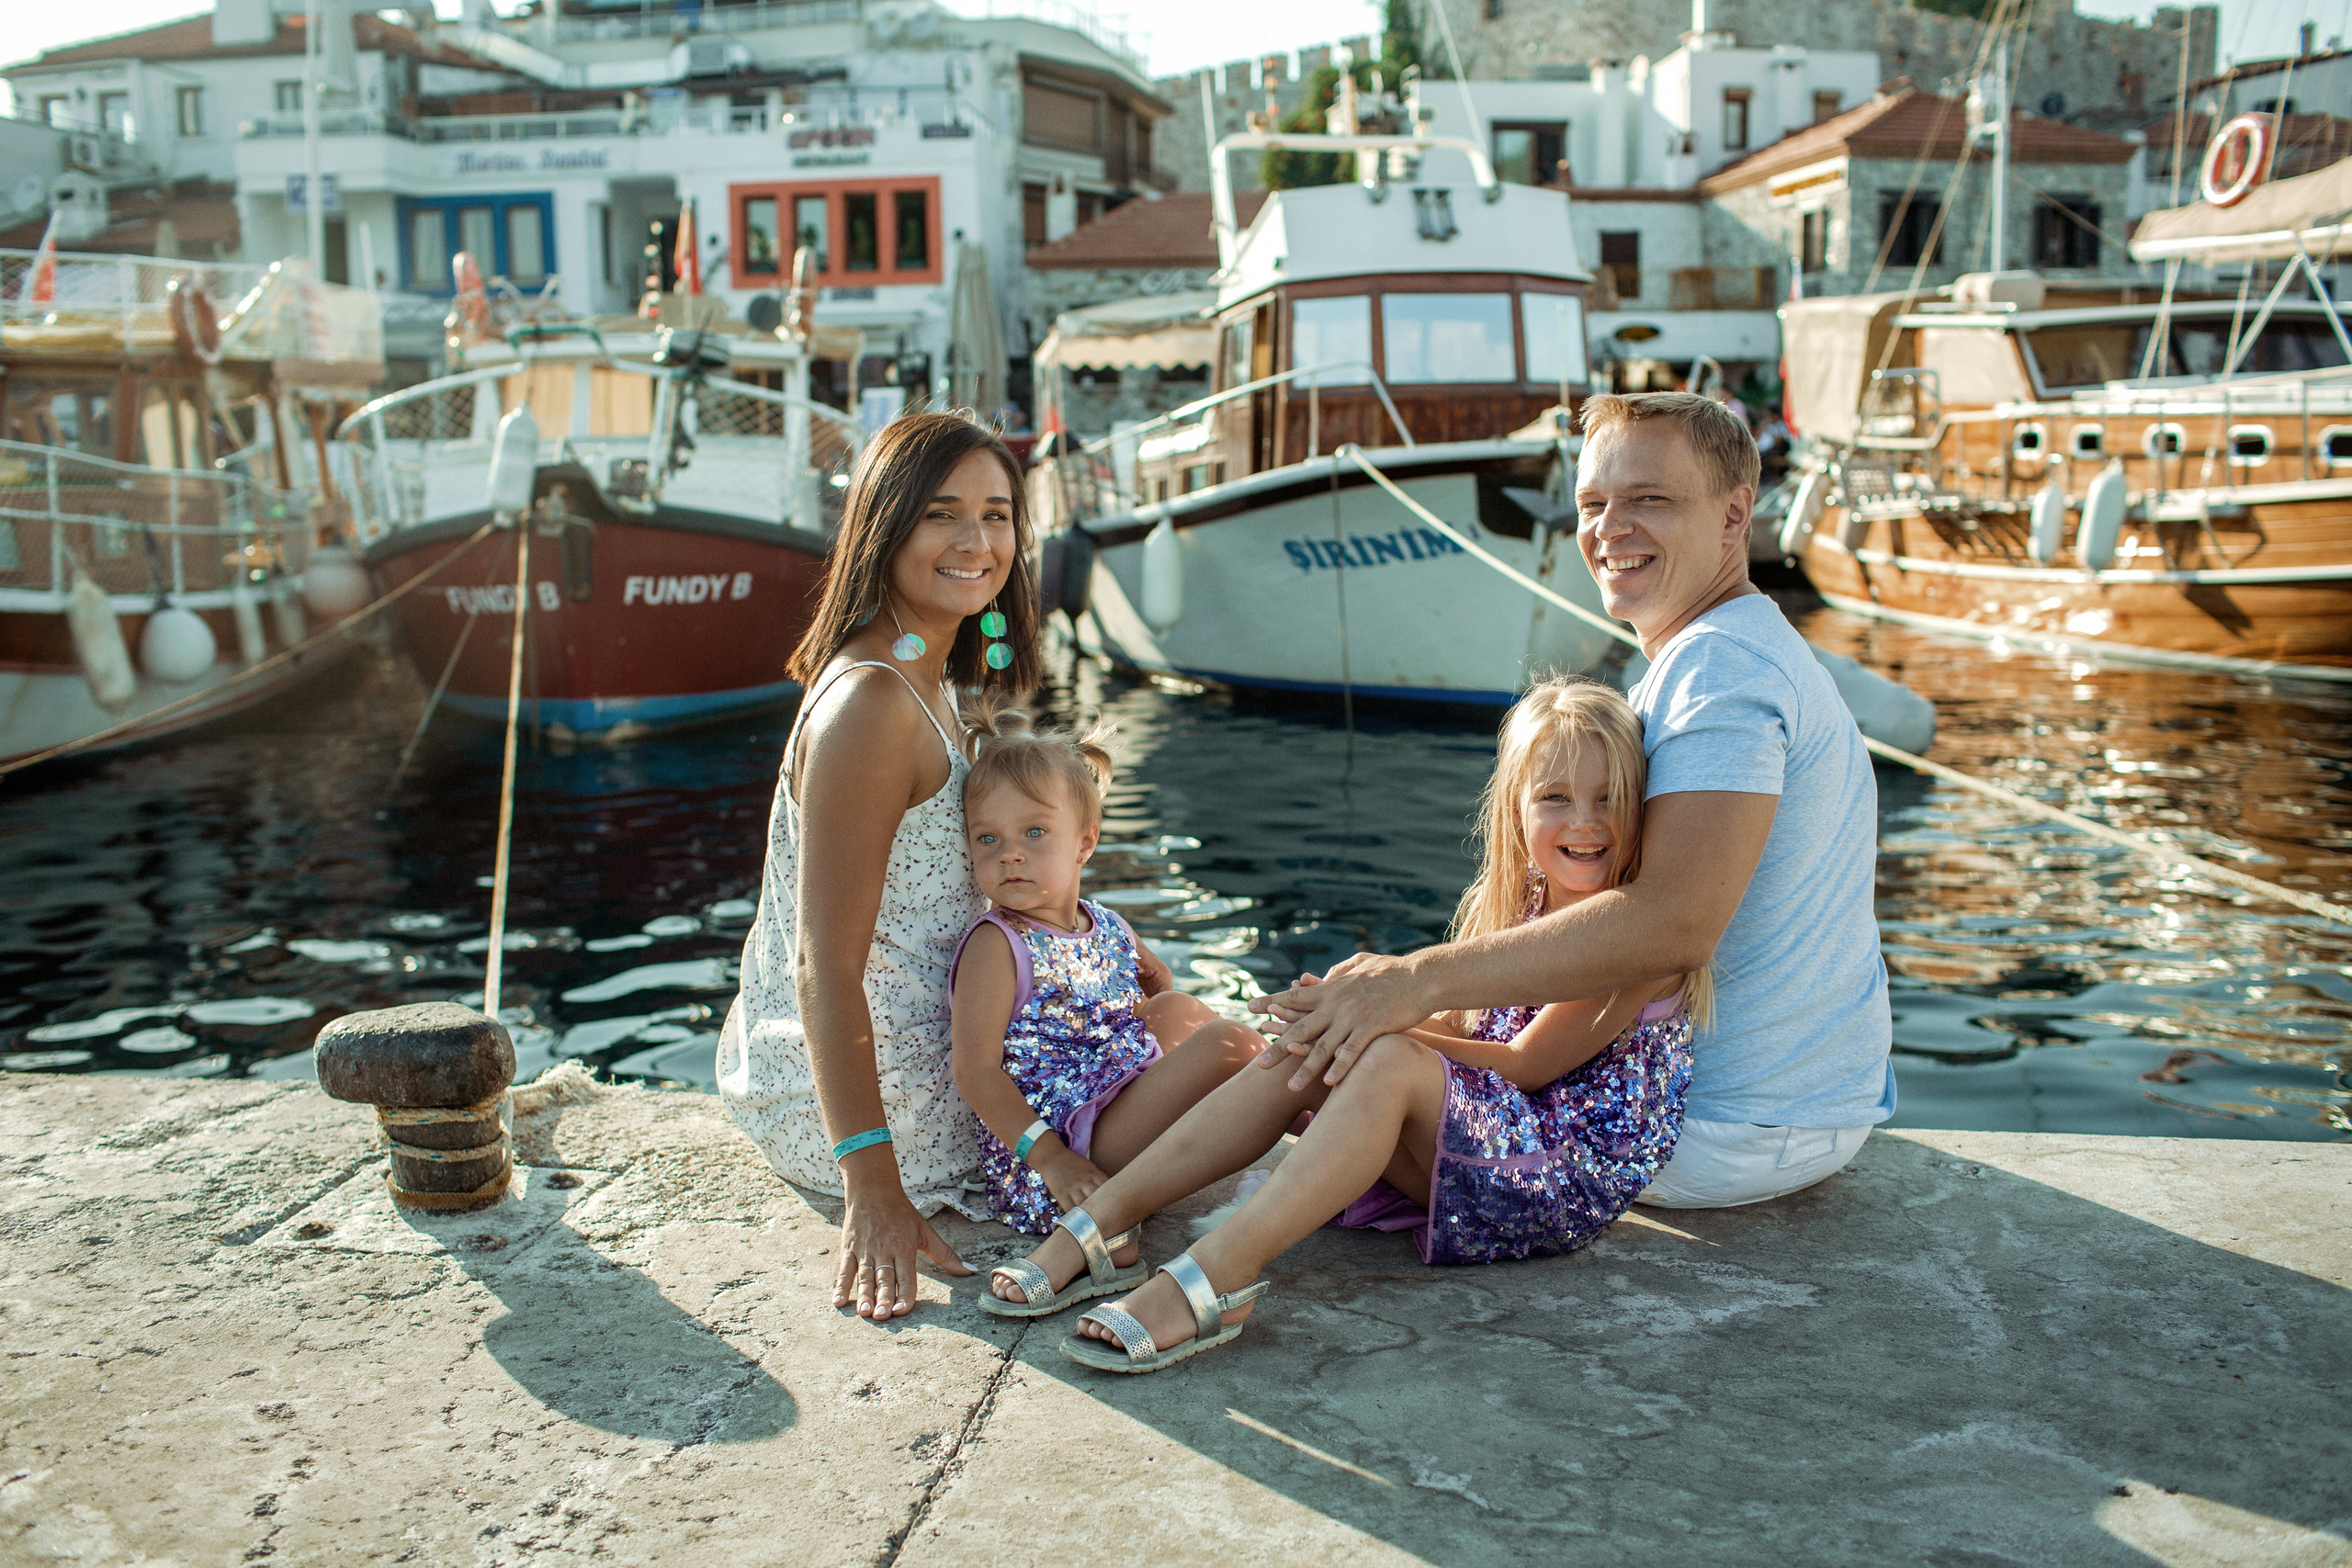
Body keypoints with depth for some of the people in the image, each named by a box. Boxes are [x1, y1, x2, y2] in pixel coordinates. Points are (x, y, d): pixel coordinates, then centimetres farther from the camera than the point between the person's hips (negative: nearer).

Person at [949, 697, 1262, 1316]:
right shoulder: (995, 945, -11)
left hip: (1122, 1114, 9)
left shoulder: (1109, 929, 11)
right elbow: (975, 1070, -19)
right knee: (1223, 1043, -19)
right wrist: (1050, 1157, -26)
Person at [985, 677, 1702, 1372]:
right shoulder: (1510, 911, 11)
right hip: (1495, 1133, 8)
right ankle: (1101, 1216, -16)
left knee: (1389, 1064, -32)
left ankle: (1219, 1271, -43)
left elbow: (1525, 1065, -17)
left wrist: (1376, 1028, -21)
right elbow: (1451, 1032, 11)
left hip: (1576, 1177, -8)